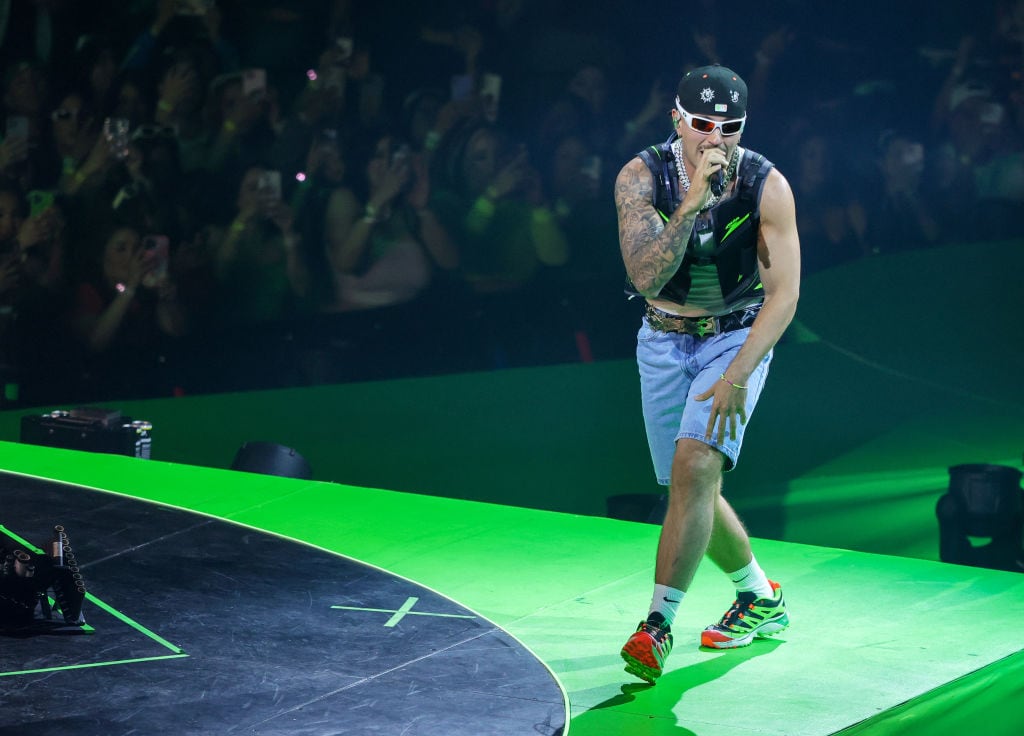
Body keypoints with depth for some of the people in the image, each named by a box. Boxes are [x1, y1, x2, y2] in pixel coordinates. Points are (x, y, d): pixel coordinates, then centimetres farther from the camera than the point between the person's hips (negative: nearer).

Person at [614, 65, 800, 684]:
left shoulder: (766, 186, -18)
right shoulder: (641, 177, -16)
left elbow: (783, 295, -18)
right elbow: (646, 277, -27)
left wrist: (738, 375, -29)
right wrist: (693, 201, -38)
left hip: (738, 337, -3)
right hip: (664, 340, 3)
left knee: (695, 464, -23)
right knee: (692, 489, 8)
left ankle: (658, 626, -22)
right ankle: (762, 598, 33)